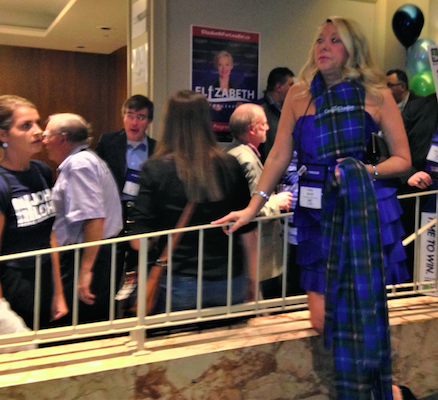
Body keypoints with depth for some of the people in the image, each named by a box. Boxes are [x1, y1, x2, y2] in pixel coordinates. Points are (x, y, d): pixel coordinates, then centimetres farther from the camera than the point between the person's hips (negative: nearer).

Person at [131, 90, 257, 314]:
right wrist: (252, 277, 14)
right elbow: (247, 230, 3)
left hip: (179, 284, -2)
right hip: (229, 283, 3)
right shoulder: (230, 166, -1)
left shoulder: (155, 169, -8)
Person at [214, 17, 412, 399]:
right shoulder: (299, 95, 9)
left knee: (364, 308, -3)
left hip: (367, 212, -2)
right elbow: (278, 156, 8)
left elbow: (403, 159, 3)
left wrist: (367, 172, -15)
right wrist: (253, 207, 3)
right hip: (317, 213, 2)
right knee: (323, 319, 0)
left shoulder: (377, 95, 2)